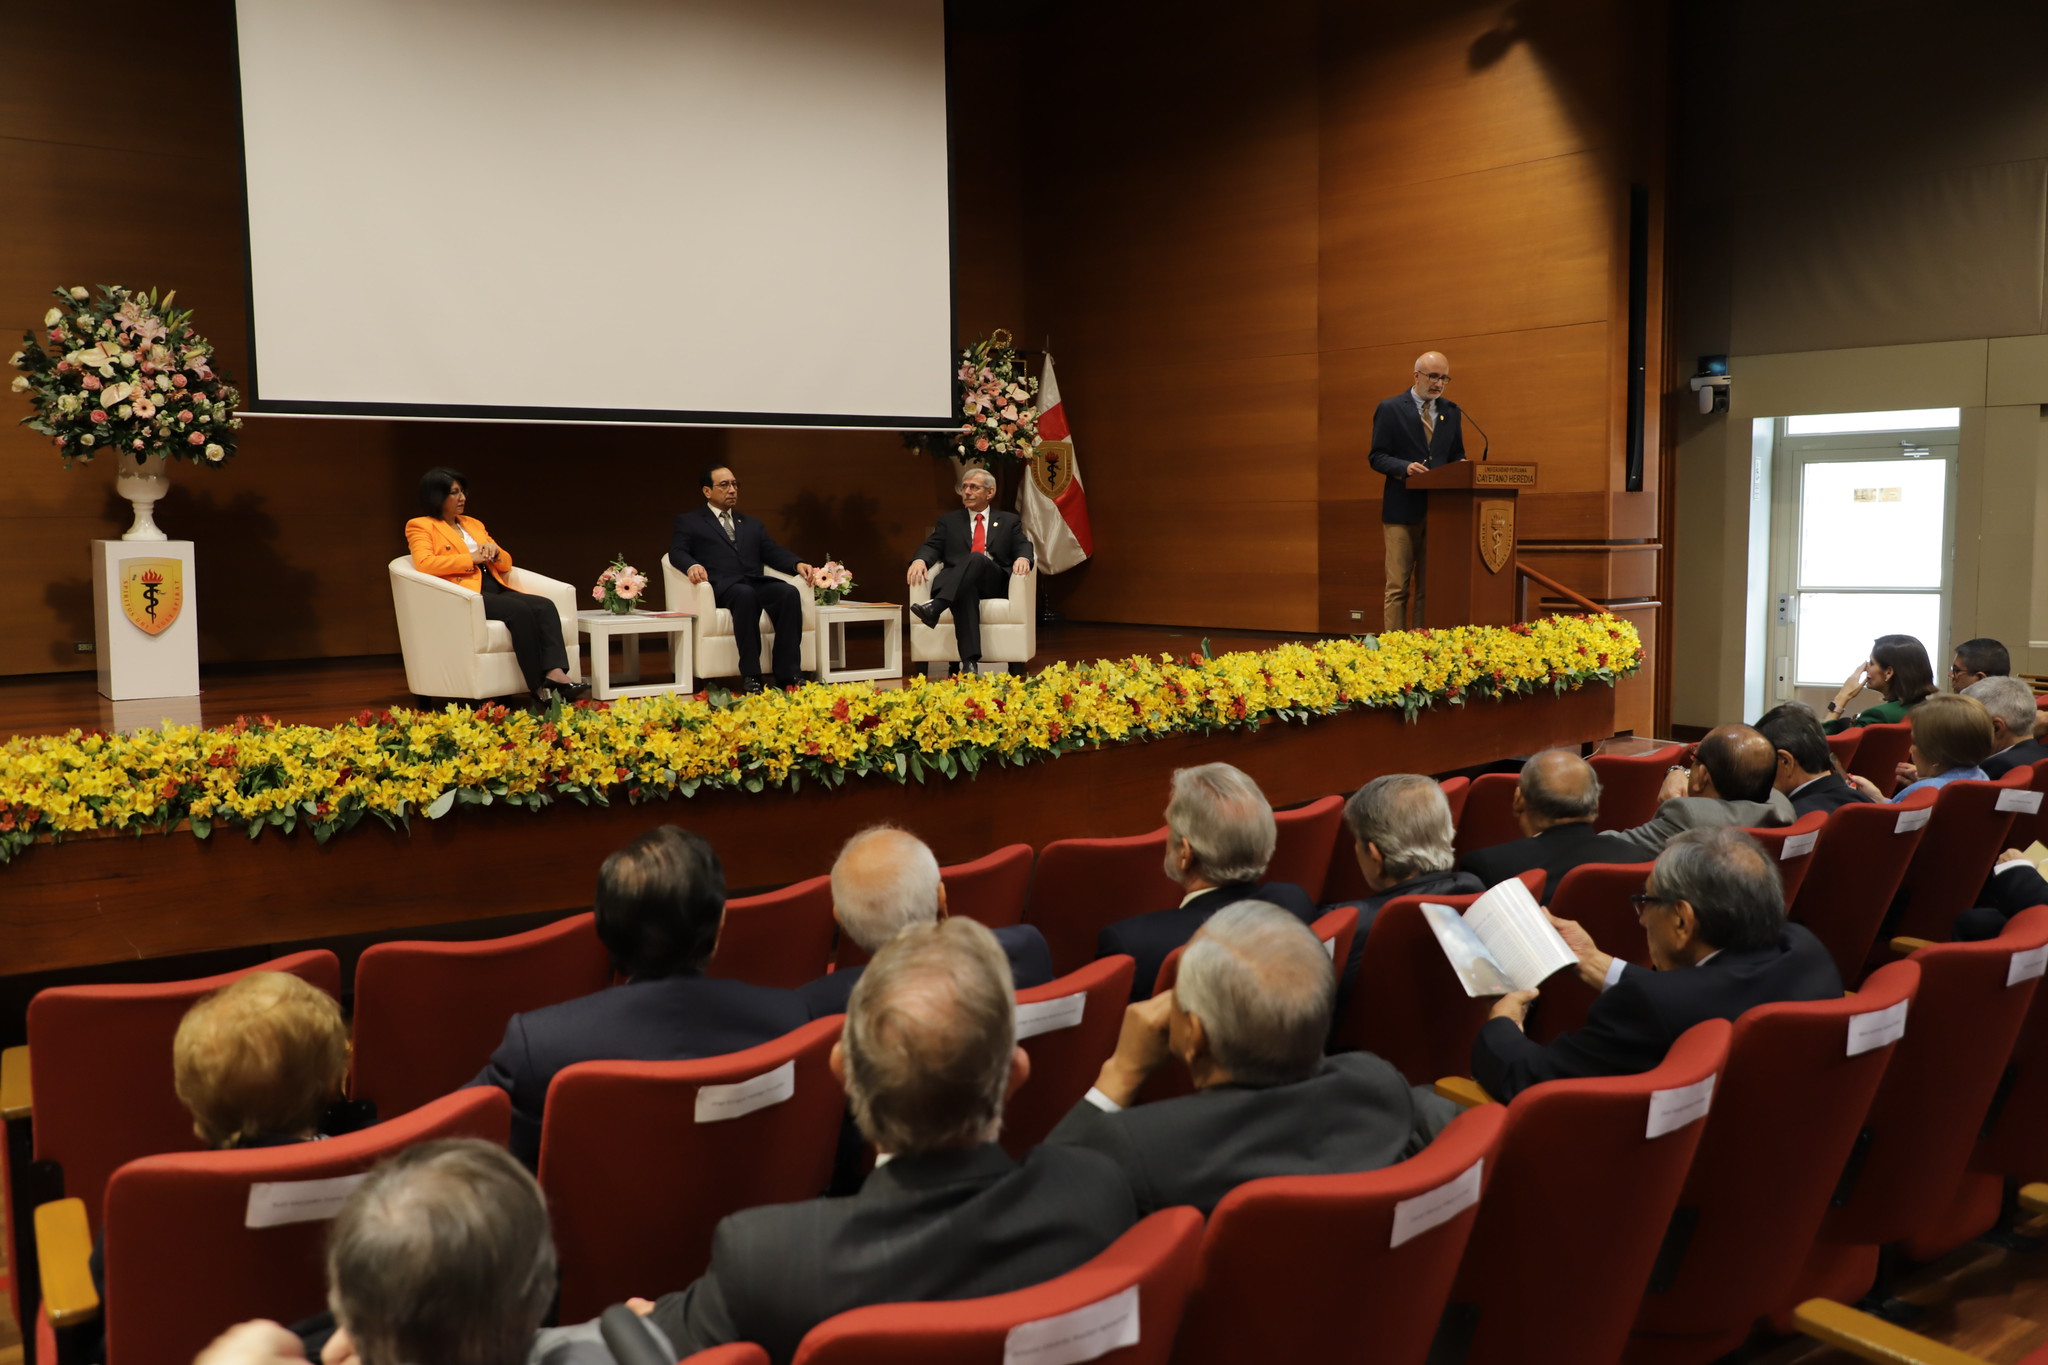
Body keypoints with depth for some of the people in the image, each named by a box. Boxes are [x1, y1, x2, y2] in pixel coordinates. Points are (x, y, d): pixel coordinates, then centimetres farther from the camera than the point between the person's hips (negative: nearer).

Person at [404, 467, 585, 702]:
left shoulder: (473, 524, 27)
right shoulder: (419, 526, 9)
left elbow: (506, 565, 27)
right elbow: (424, 564, -11)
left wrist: (494, 551, 3)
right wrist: (471, 558, -10)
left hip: (496, 590, 7)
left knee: (546, 606, -24)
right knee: (520, 610, -34)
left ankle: (555, 673, -41)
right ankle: (538, 686, -35)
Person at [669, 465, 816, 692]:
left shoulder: (752, 524, 31)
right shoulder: (688, 521, 19)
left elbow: (773, 552, 19)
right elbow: (677, 552, 3)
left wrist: (797, 564, -3)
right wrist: (692, 566, -22)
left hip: (756, 582, 4)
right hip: (722, 586, -4)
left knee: (789, 592, -29)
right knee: (746, 595, -39)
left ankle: (788, 673, -32)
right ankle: (750, 676, -38)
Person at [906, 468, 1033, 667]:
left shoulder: (1009, 521, 22)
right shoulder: (948, 521, 23)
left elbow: (1024, 546, 8)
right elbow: (932, 546, 10)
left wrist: (1023, 558, -18)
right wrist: (920, 560, -15)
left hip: (995, 583, 0)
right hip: (957, 582, 0)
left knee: (977, 558, -35)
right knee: (966, 590, -39)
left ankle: (935, 606, -54)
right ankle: (969, 661, -54)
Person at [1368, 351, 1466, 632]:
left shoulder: (1451, 411, 14)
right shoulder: (1390, 409, 0)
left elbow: (1456, 455, 18)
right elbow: (1377, 456, -3)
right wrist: (1405, 467, -21)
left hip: (1440, 510, 4)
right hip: (1403, 509, -4)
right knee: (1398, 587, -4)